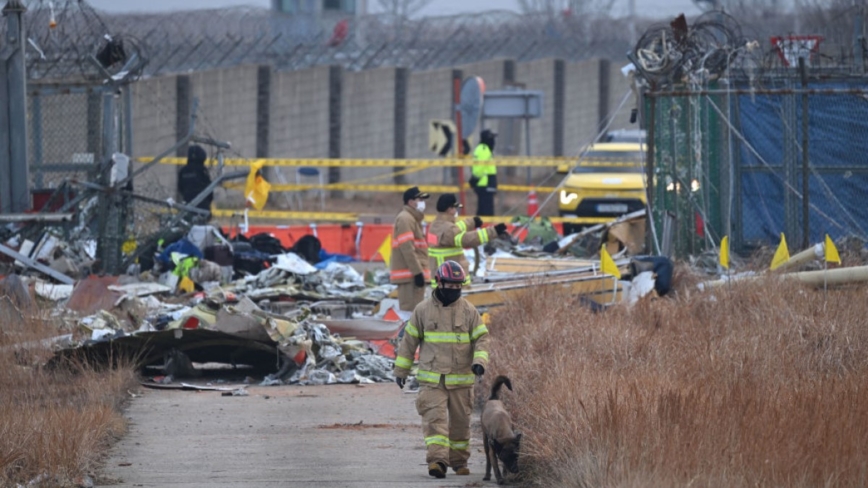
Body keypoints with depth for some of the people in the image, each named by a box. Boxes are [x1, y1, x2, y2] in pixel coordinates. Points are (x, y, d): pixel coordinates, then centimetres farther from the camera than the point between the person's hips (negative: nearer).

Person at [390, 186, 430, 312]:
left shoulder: (414, 219, 21)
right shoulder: (405, 219, -12)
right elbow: (407, 248, -20)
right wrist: (417, 272, -22)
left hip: (414, 273, 11)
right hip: (409, 273, -11)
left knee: (415, 310, 11)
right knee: (409, 310, -12)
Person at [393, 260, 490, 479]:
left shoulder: (468, 310, 2)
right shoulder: (423, 310, 2)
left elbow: (481, 338, 2)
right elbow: (409, 340, 8)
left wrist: (479, 361, -16)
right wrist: (401, 369, 9)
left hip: (461, 379, 1)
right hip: (431, 379, -1)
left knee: (460, 421, 9)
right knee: (434, 419, -14)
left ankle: (459, 461, 23)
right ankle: (437, 460, -24)